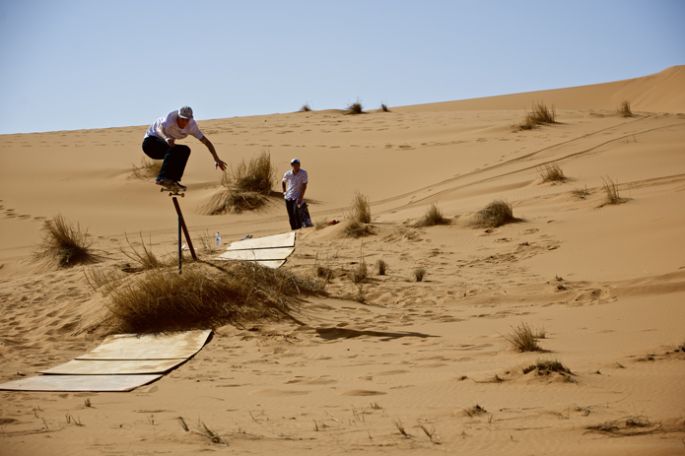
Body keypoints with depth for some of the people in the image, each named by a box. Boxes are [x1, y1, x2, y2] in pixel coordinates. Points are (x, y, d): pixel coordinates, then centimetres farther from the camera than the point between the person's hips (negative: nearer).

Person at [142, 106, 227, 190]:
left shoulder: (191, 126, -13)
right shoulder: (171, 116, -26)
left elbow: (206, 142, -12)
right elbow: (159, 129, -36)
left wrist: (217, 159, -17)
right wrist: (166, 138, -58)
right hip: (151, 141, -6)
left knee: (185, 150, -11)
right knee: (174, 149, -29)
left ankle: (173, 180, -12)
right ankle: (162, 178, -37)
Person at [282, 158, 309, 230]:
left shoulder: (303, 173, -9)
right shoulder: (287, 173, 0)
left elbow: (304, 185, -11)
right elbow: (283, 182, 21)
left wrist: (301, 197, -18)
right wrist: (284, 192, 13)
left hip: (297, 197, -3)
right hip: (288, 197, 3)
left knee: (296, 213, -21)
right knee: (291, 216, 4)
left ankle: (299, 228, -11)